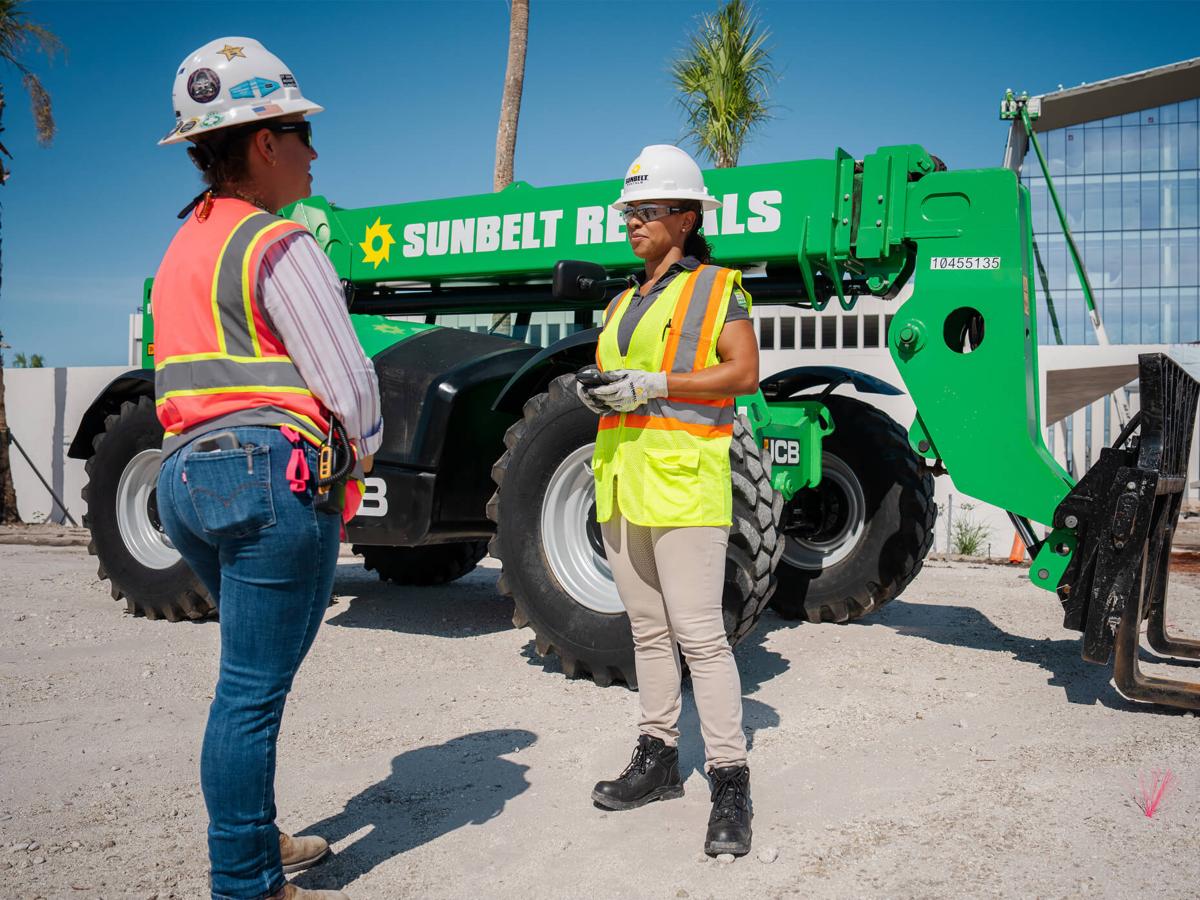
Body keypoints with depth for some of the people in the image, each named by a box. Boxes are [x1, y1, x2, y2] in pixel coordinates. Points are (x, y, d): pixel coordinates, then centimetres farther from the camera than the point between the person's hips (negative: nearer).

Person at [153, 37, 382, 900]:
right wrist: (367, 452, 8)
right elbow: (347, 381, -11)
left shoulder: (183, 247, 19)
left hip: (185, 475, 9)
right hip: (272, 474, -9)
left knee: (255, 675, 21)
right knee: (252, 691, -3)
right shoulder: (279, 244, -10)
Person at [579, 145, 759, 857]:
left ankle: (730, 784, -4)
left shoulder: (716, 287, 0)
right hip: (624, 479, 8)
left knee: (699, 634, -10)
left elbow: (744, 373, -9)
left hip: (683, 479, -8)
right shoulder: (624, 303, 21)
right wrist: (598, 394, 3)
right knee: (649, 631, 13)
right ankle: (659, 759, 23)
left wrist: (655, 385, -17)